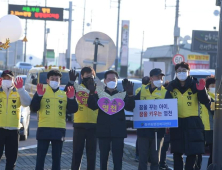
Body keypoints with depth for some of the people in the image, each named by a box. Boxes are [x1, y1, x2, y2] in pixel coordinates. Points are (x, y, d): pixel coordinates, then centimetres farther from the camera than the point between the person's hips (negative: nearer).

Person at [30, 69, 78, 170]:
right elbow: (33, 108, -6)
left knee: (57, 157, 7)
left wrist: (71, 98, -14)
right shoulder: (41, 92, 4)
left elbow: (73, 110, 3)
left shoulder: (64, 94, 11)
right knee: (41, 156, -2)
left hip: (59, 130, 2)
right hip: (44, 129, -2)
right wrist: (38, 95, -21)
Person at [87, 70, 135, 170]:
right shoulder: (99, 94, 9)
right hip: (104, 131, 0)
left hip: (118, 131, 0)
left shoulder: (122, 94, 9)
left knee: (117, 159, -1)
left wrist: (130, 94, -25)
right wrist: (92, 93, -26)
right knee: (103, 158, 4)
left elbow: (129, 107, -7)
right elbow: (92, 106, -9)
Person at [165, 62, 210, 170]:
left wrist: (202, 90, -28)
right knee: (177, 152, 6)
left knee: (192, 152, 2)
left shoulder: (194, 85, -2)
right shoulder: (172, 87, 5)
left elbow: (205, 101, -7)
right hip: (176, 123, 2)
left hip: (192, 124, -2)